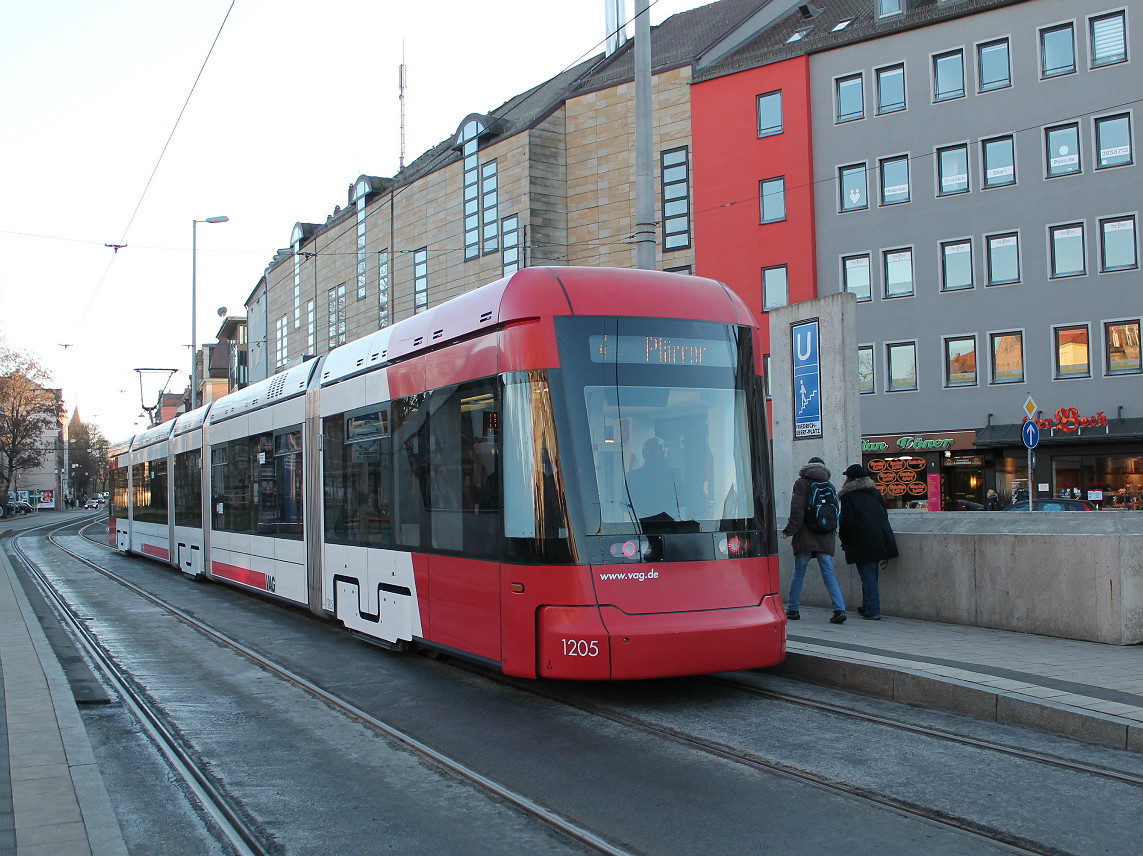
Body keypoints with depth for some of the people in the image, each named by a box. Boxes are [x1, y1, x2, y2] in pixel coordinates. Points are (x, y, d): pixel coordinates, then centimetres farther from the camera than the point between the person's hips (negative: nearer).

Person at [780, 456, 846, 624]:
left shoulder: (802, 484, 0)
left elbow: (797, 510, -9)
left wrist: (789, 530, -7)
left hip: (805, 538, -3)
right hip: (826, 539, 3)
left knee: (798, 574, 5)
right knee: (829, 574, 1)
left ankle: (793, 609, 11)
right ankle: (839, 609, -11)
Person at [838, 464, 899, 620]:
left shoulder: (849, 496, -8)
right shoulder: (874, 492, 13)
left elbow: (847, 521, -12)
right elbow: (884, 515, 18)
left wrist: (844, 541, 1)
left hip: (862, 542, -6)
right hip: (881, 540, 6)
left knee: (868, 576, -4)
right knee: (871, 576, 16)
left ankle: (872, 610, -6)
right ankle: (868, 608, 23)